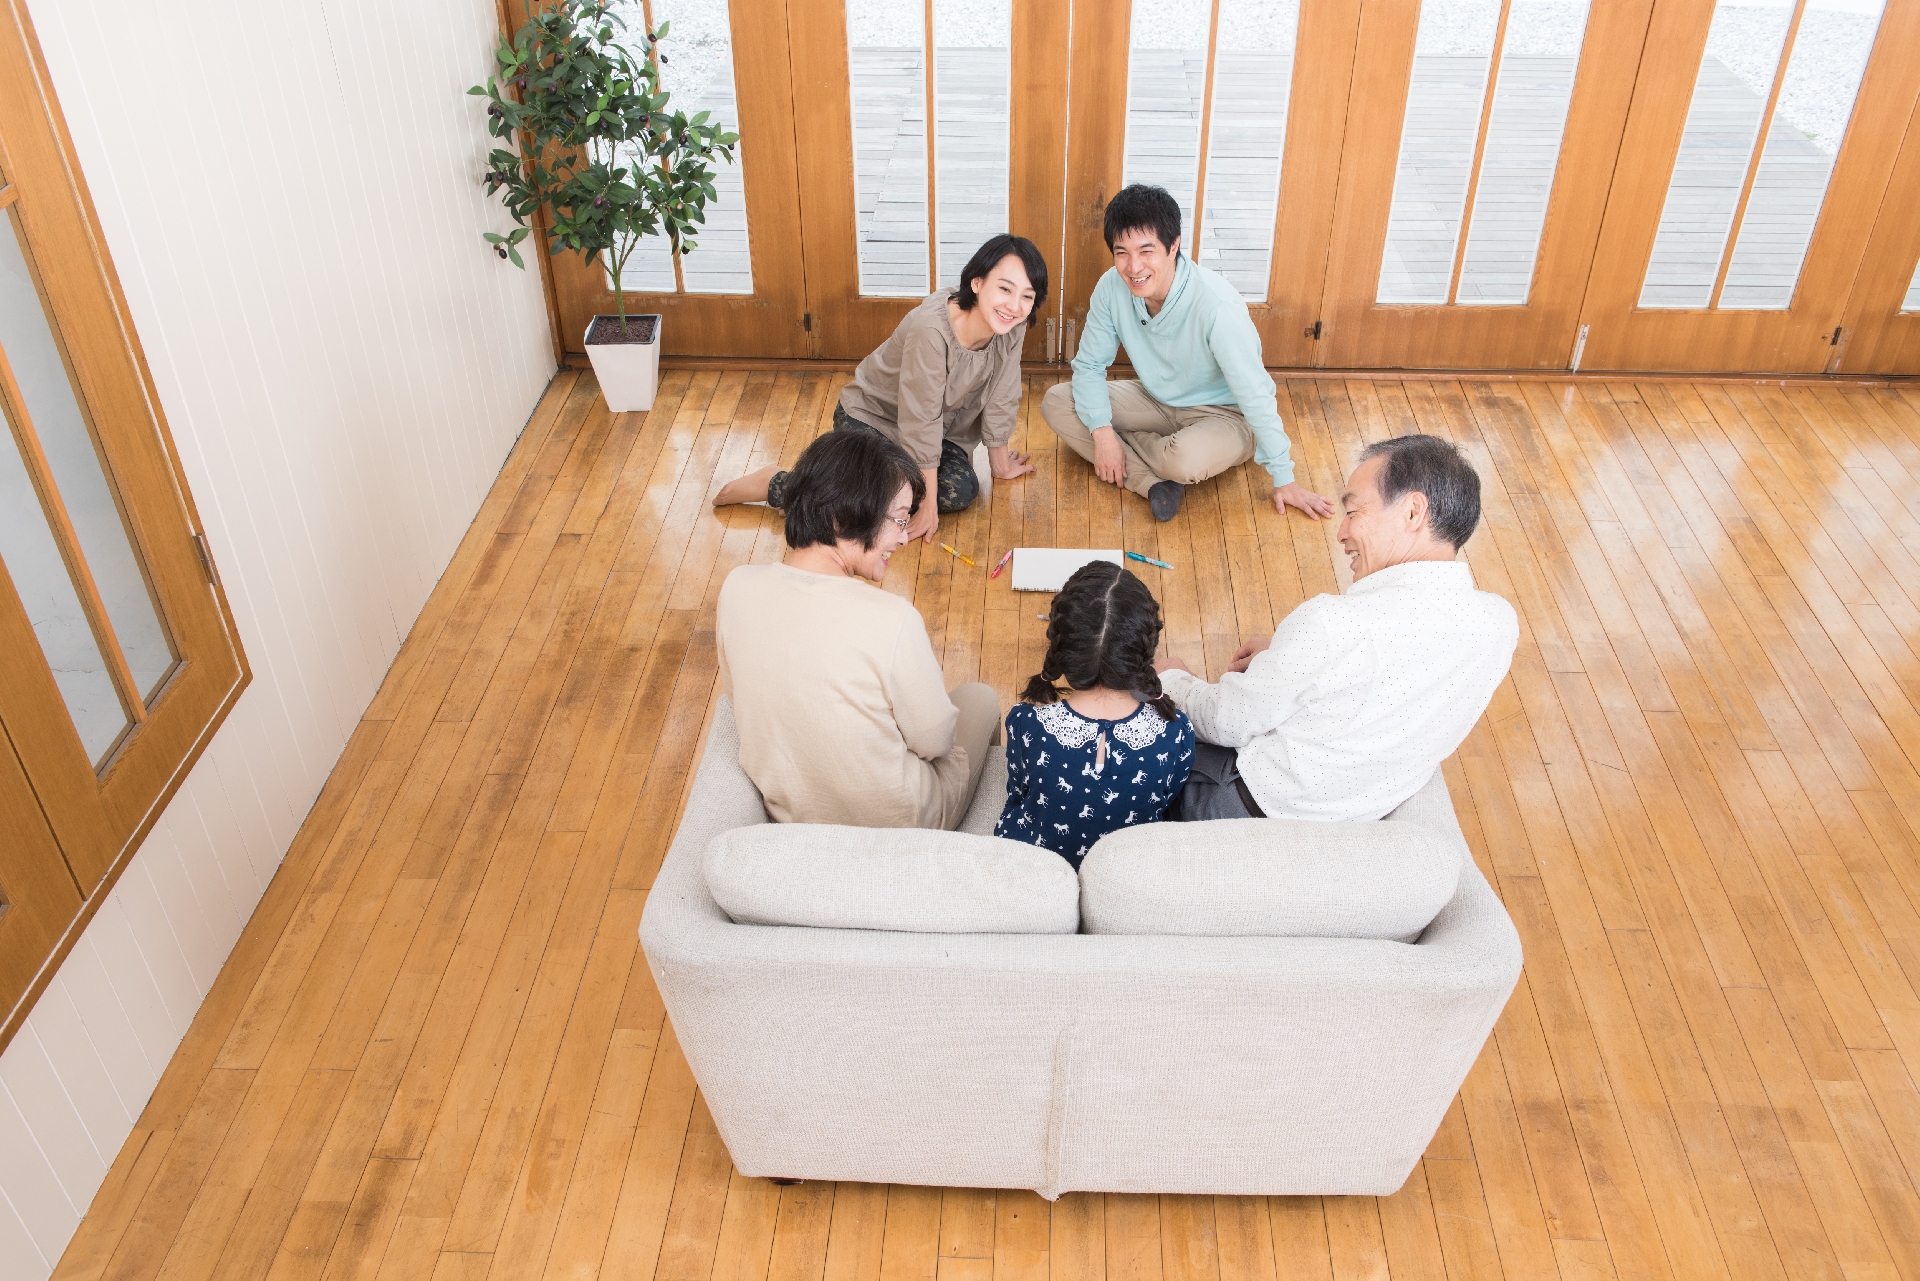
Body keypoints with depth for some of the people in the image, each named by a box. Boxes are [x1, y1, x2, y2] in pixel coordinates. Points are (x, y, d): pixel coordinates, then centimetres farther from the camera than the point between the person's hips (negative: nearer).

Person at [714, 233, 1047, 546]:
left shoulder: (1011, 329, -19)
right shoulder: (930, 328, -36)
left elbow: (1000, 400, -5)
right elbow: (920, 421, -29)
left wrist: (1000, 464, 7)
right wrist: (928, 502, -22)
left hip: (944, 425, 6)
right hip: (872, 415, -6)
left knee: (961, 491, -18)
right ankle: (772, 485, -1)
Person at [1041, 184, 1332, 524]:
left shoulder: (1216, 305, -33)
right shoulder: (1111, 289, -17)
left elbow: (1256, 395, -26)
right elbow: (1088, 365, -5)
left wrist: (1284, 479, -20)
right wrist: (1102, 432, -22)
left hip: (1224, 416, -6)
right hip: (1156, 400, 6)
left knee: (1187, 459, -40)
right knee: (1056, 402, -13)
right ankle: (1153, 482, -20)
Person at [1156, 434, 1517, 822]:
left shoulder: (1335, 622, -34)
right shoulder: (1500, 622, -12)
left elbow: (1229, 724, -19)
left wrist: (1172, 678, 2)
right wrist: (1283, 656, 8)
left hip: (1261, 807, -7)